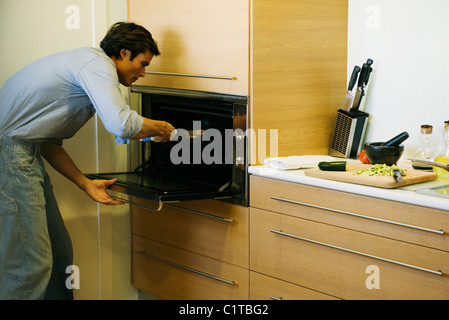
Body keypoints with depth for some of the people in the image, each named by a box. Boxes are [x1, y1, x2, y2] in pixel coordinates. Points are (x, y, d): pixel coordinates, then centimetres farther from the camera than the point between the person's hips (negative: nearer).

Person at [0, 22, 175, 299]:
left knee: (59, 252, 13)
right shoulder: (97, 63, -9)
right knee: (30, 265, -10)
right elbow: (120, 124, -26)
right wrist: (161, 128, -6)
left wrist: (86, 183, 12)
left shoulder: (85, 64, 23)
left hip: (25, 154, 11)